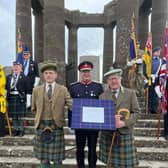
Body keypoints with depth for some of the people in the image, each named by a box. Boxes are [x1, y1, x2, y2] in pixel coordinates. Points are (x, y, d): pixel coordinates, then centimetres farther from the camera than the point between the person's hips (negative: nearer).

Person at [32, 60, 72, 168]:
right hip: (41, 125, 2)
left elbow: (71, 105, -10)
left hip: (56, 125, -1)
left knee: (57, 155, 7)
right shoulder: (37, 90, 5)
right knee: (43, 156, 11)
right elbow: (34, 109, 15)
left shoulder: (63, 90, 0)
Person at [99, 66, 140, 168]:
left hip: (125, 133, -1)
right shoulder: (103, 96, 7)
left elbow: (136, 112, -1)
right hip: (108, 134, 2)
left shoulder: (130, 93, 3)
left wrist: (124, 123, -15)